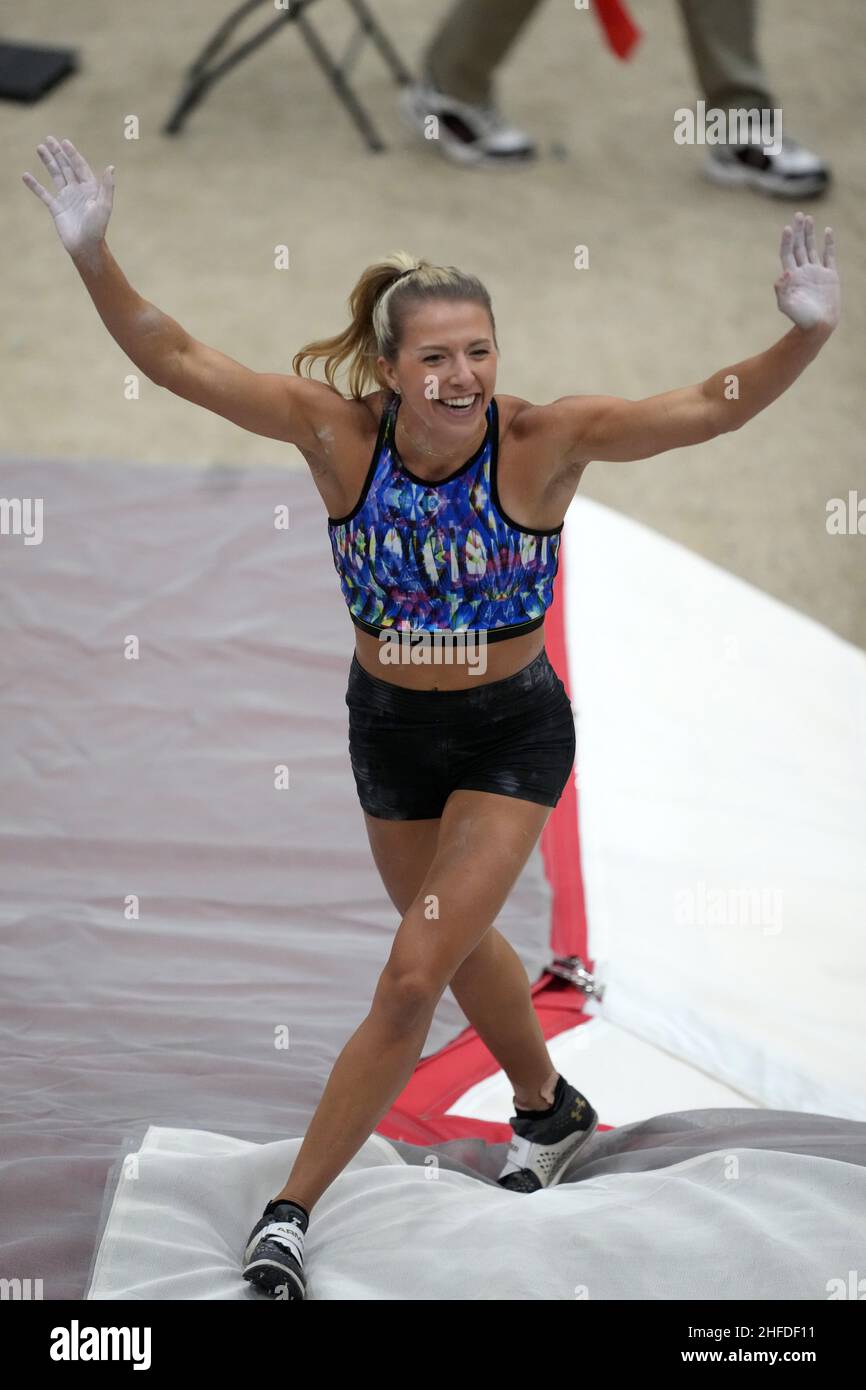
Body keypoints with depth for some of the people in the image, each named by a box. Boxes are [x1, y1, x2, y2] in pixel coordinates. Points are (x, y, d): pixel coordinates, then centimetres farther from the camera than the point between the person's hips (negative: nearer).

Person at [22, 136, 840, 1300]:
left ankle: (292, 1211, 3)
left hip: (513, 732, -3)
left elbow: (711, 408, -30)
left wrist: (806, 334, -47)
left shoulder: (544, 441, -24)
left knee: (415, 975, -10)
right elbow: (175, 360, -21)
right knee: (462, 942, 24)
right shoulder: (339, 431, -20)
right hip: (388, 725, 3)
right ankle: (549, 1108, 53)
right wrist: (93, 255, -34)